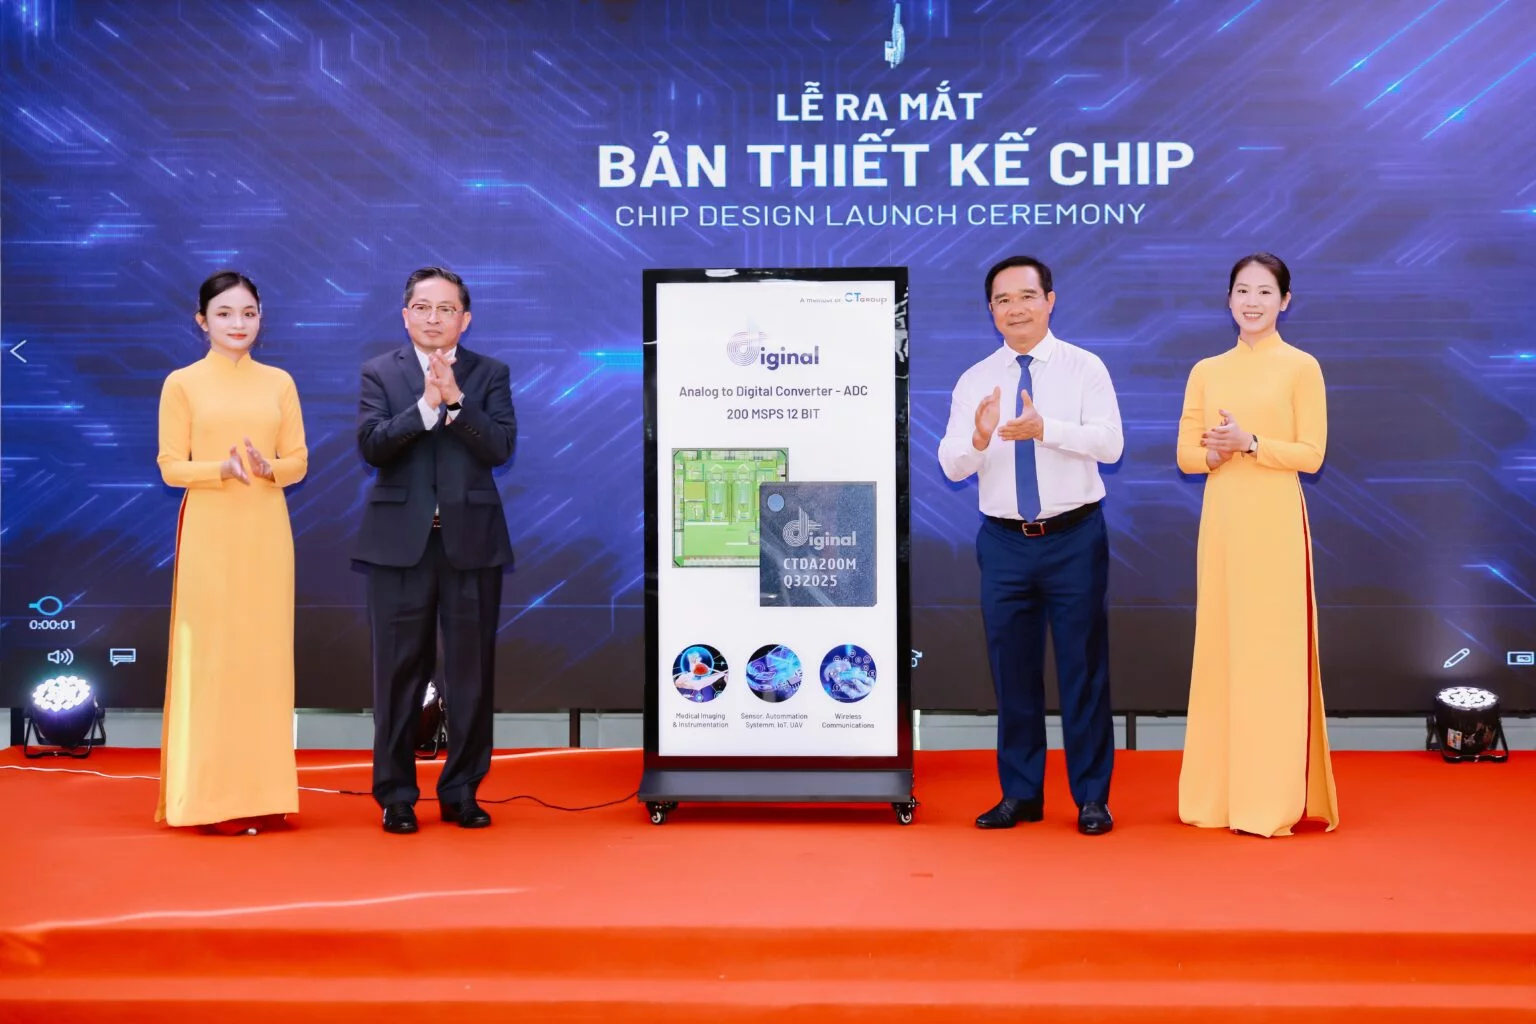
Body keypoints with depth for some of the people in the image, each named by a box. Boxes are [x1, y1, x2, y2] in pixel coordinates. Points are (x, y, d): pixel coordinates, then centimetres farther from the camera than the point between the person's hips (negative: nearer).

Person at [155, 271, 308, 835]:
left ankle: (263, 793, 11)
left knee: (265, 653, 4)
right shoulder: (182, 383, 1)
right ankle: (214, 797, 3)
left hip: (266, 533, 3)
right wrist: (222, 468, -21)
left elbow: (299, 461, 8)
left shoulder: (279, 383, 9)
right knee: (211, 654, -3)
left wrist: (270, 468, -14)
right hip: (209, 533, -3)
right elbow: (171, 467, -3)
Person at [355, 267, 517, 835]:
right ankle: (396, 794, 12)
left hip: (471, 539, 1)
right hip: (400, 540, -1)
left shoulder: (490, 374, 7)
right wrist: (426, 406, -18)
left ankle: (461, 792, 15)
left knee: (471, 671, 4)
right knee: (399, 671, 3)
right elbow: (371, 446, -7)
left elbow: (500, 447, -6)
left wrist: (456, 398, -17)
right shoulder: (379, 372, 7)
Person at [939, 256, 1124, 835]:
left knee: (1083, 668, 3)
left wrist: (1045, 429, -28)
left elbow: (1110, 443, -14)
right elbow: (951, 466, -2)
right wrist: (979, 437, -24)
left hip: (1074, 538, -2)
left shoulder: (1084, 368, -1)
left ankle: (1092, 798, 14)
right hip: (1004, 542, 3)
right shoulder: (975, 381, 6)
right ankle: (1020, 794, 21)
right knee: (1012, 669, 9)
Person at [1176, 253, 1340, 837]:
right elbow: (1185, 455, 9)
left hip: (1275, 523, -4)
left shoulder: (1300, 368, 0)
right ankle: (1218, 794, 14)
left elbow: (1311, 455, -5)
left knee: (1272, 651, -3)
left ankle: (1272, 800, 3)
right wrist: (1214, 452, -12)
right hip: (1220, 520, 4)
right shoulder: (1206, 372, 12)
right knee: (1219, 649, 6)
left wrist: (1249, 443, -17)